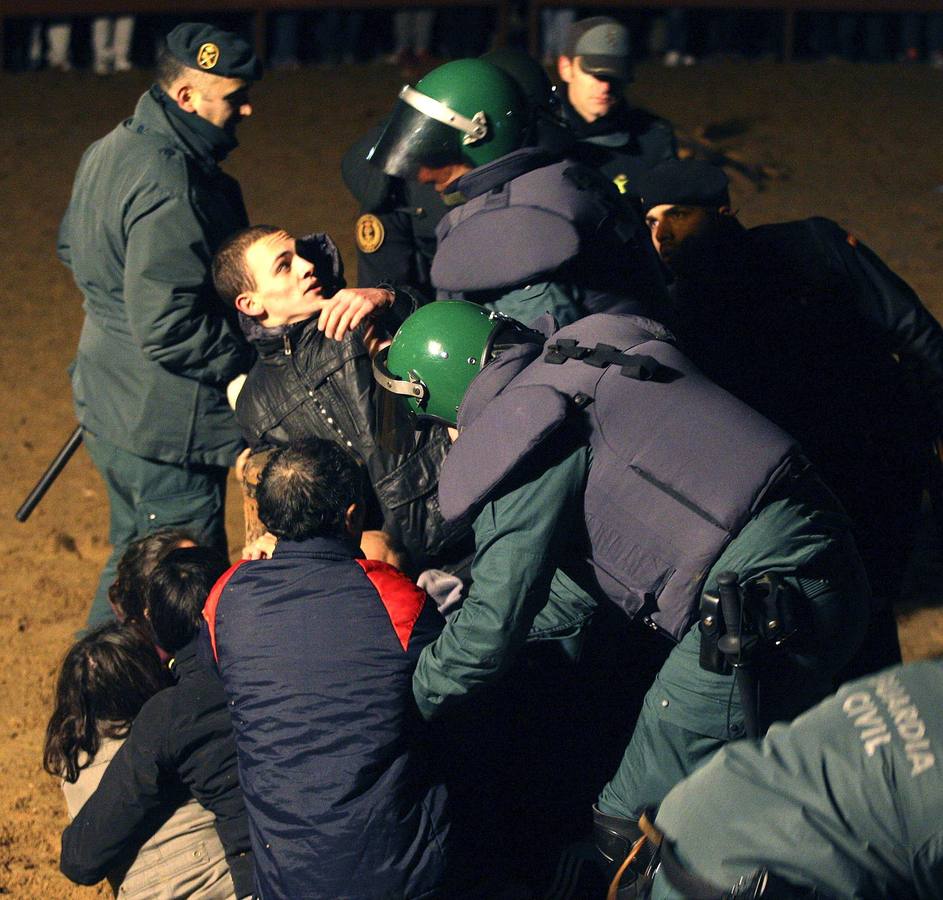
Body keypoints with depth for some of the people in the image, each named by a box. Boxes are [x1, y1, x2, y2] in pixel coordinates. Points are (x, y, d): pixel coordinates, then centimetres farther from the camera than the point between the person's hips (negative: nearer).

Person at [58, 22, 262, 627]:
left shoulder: (113, 150, 7)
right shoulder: (169, 185, -26)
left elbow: (72, 248, 24)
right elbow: (168, 327, -28)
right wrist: (246, 364, -16)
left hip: (113, 400, 10)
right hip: (167, 428, -10)